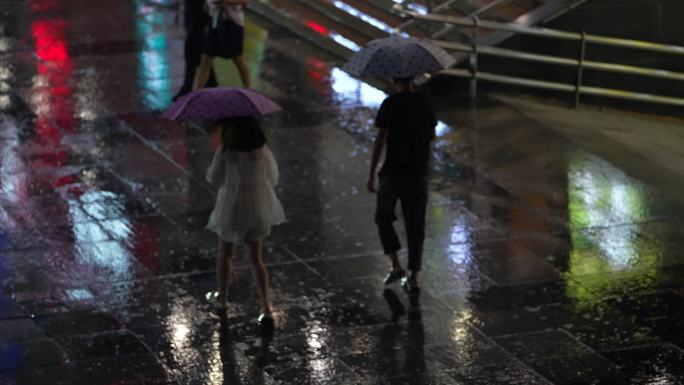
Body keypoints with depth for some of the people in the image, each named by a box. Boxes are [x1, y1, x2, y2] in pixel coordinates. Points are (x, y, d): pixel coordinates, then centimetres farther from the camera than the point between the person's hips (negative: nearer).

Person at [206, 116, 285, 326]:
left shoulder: (225, 152, -20)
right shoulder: (262, 151, -10)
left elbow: (214, 179, -10)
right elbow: (272, 178, 0)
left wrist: (214, 163, 8)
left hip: (232, 208, -3)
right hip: (258, 207, 3)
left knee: (225, 253, 21)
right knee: (256, 257, 13)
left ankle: (222, 297, 36)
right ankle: (266, 307, 3)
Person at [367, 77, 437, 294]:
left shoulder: (390, 104, -10)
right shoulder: (424, 104, 3)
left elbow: (380, 140, -12)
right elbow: (432, 136, 14)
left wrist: (371, 175, -8)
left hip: (393, 172, -3)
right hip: (418, 173, 3)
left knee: (383, 218, 17)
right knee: (415, 226, 9)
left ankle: (396, 265, 5)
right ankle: (414, 277, 7)